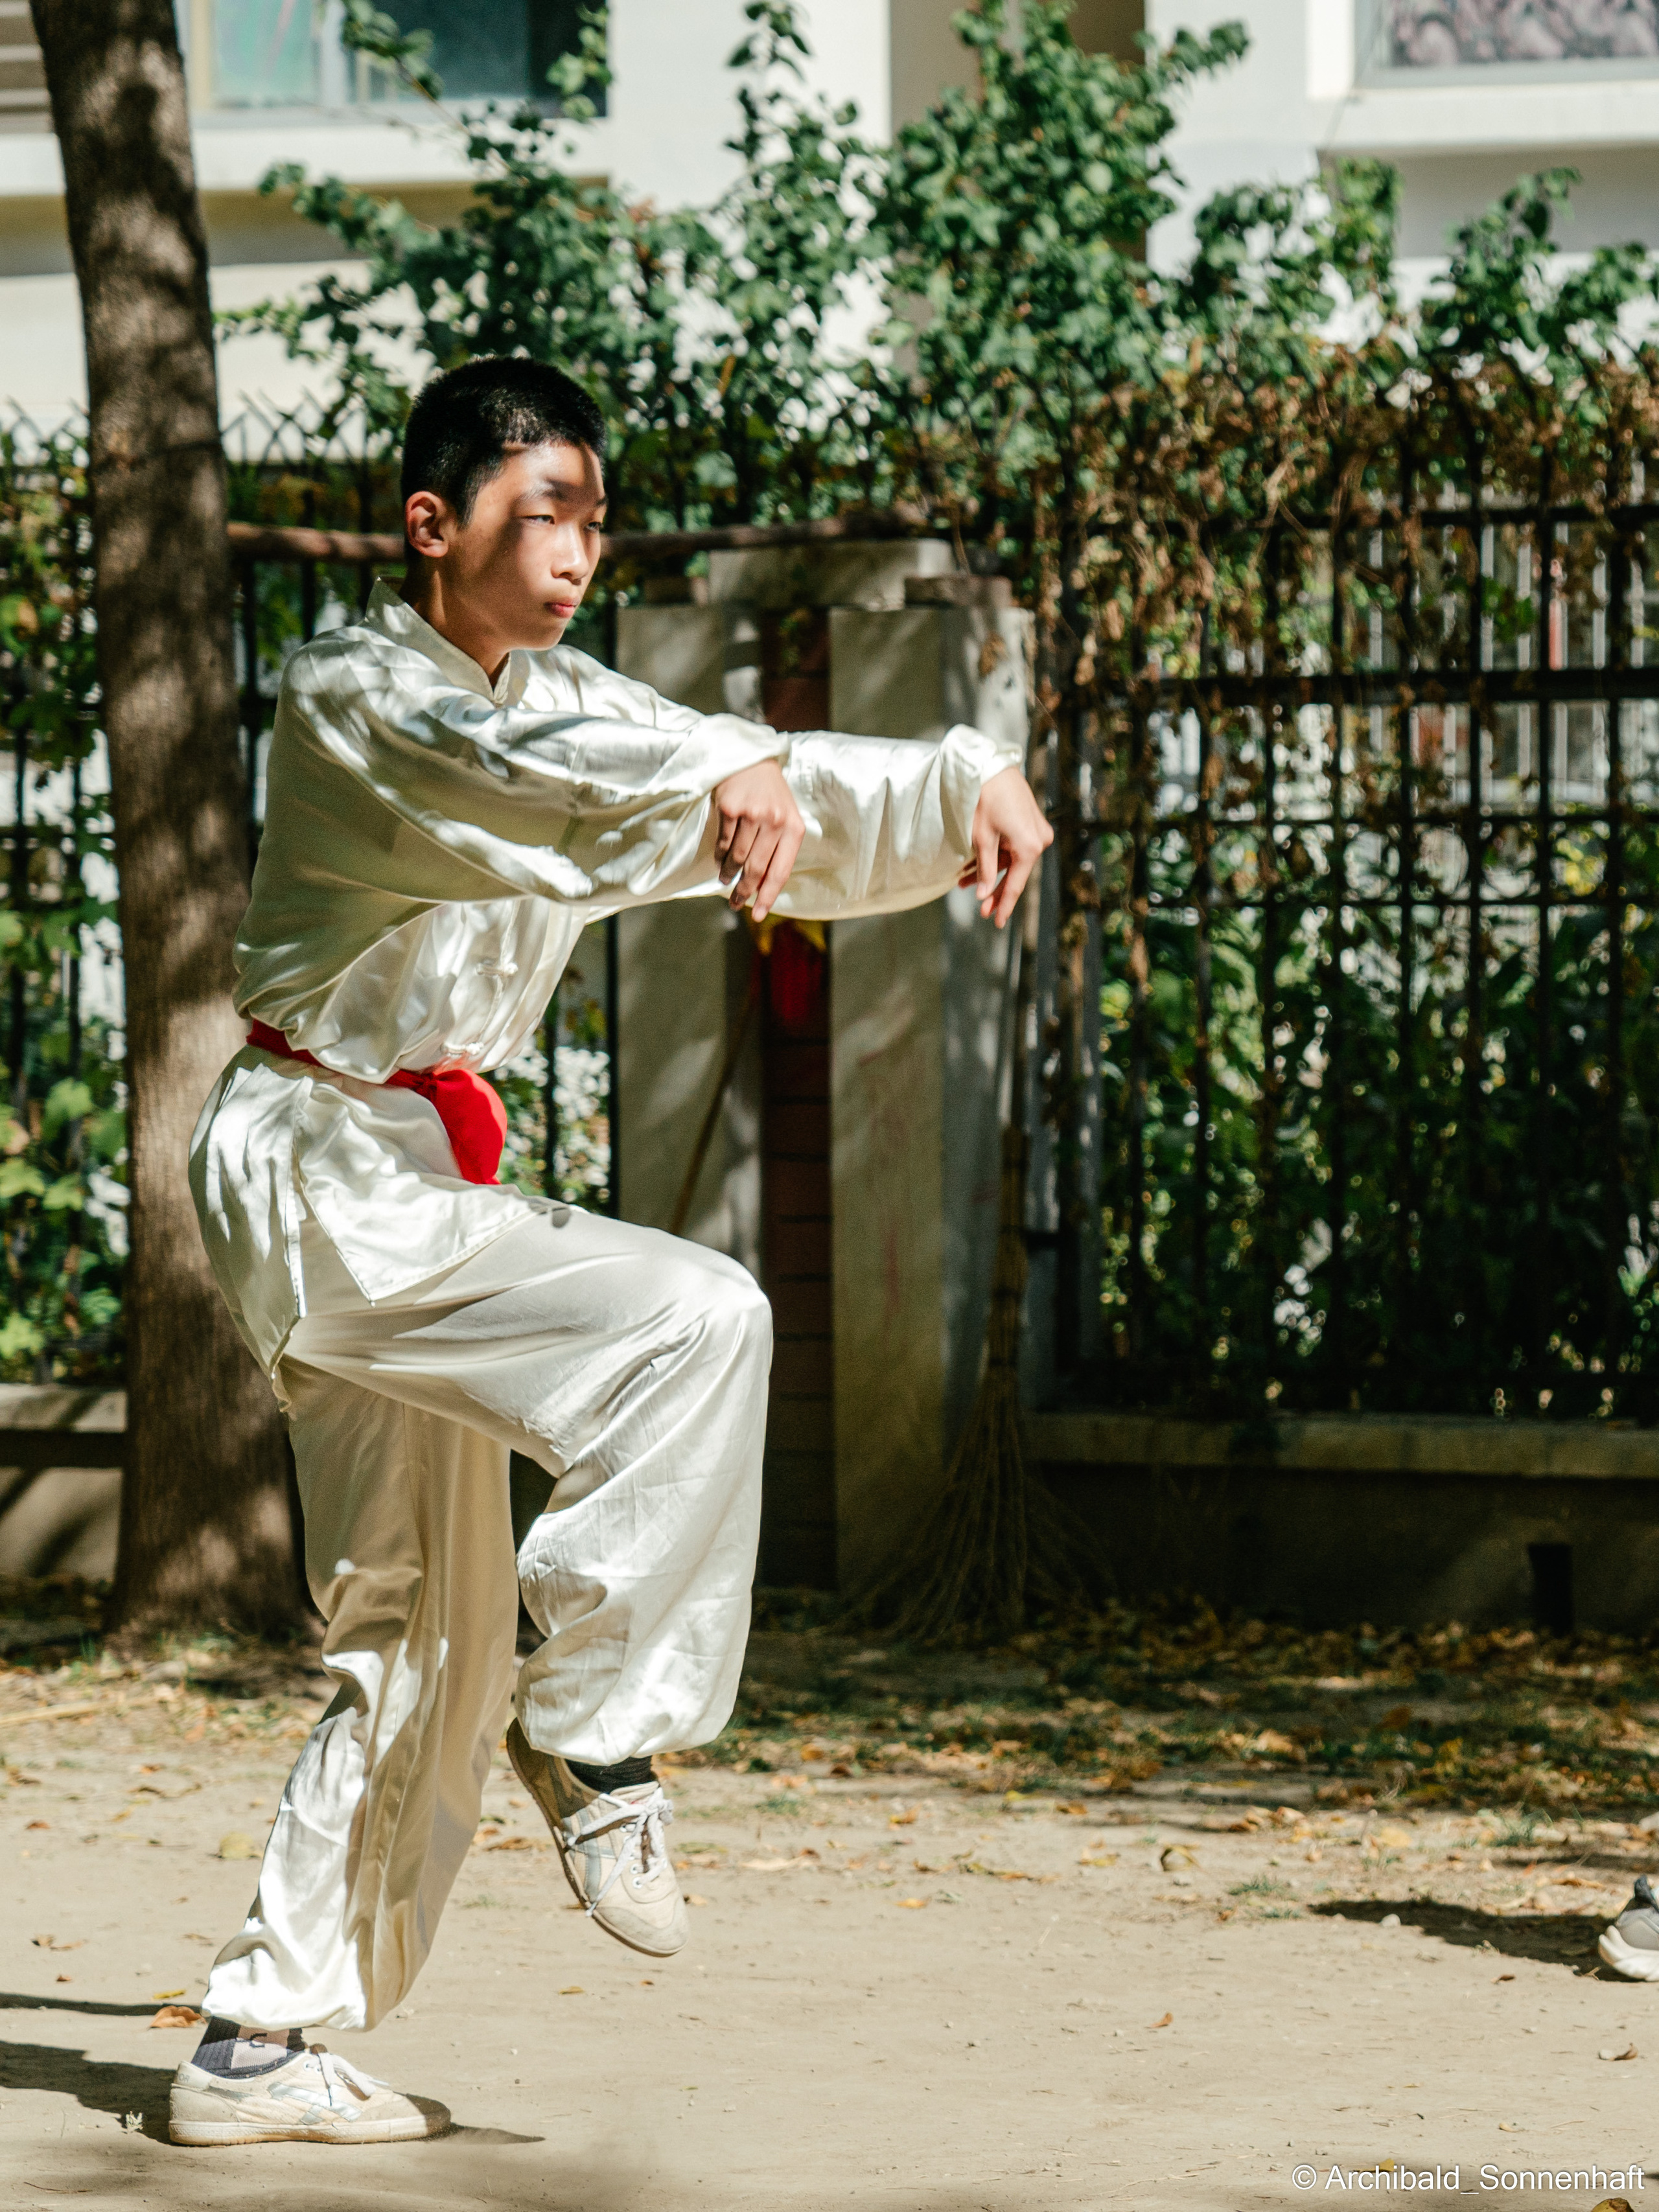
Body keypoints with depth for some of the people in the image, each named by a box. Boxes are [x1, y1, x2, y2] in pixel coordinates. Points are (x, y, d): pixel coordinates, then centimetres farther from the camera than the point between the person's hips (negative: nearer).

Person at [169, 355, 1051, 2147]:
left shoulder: (555, 702, 12)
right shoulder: (351, 698, -14)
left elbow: (790, 816, 5)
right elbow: (499, 784, -36)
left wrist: (965, 788, -14)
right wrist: (727, 778, -53)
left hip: (410, 1186, 10)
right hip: (314, 1175, -10)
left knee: (432, 1635, 13)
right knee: (695, 1324, -26)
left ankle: (261, 2046, 18)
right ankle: (597, 1729, -14)